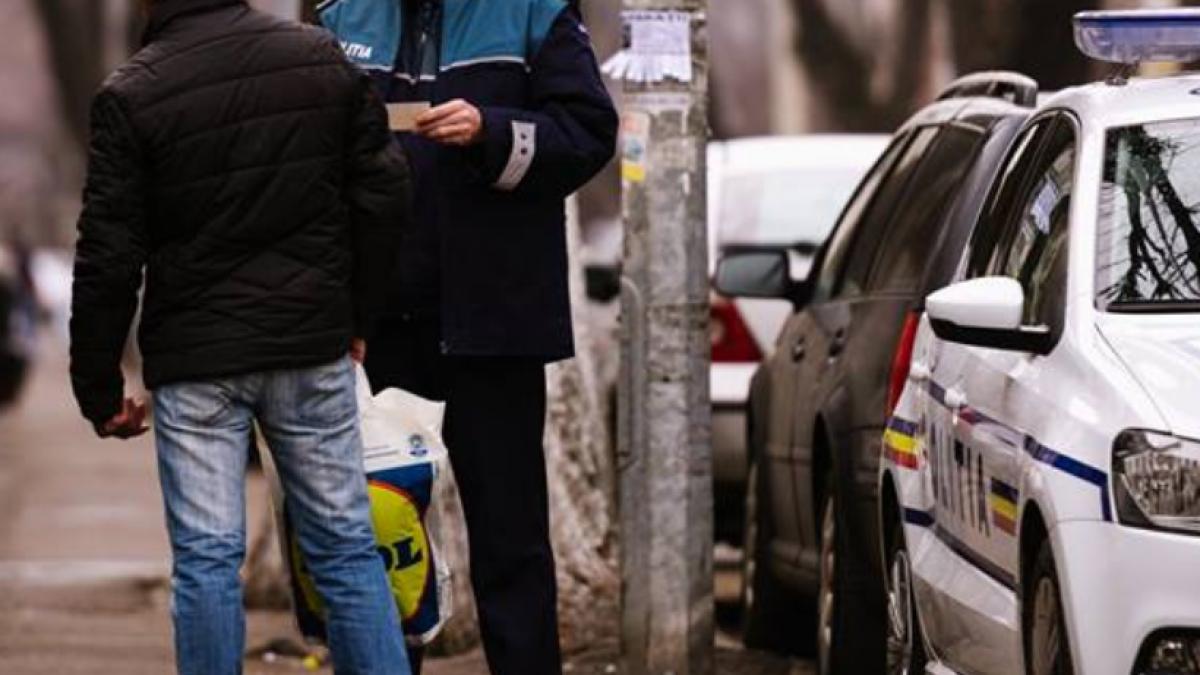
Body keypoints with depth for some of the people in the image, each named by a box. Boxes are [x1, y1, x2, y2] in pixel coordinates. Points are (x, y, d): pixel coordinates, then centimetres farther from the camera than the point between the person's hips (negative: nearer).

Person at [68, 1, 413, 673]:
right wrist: (357, 319, 16)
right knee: (346, 545, 8)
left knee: (207, 559, 2)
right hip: (314, 348, 3)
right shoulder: (323, 57, 0)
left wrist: (99, 389, 0)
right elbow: (384, 193, 5)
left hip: (195, 362, -3)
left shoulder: (131, 96, -10)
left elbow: (108, 258, -9)